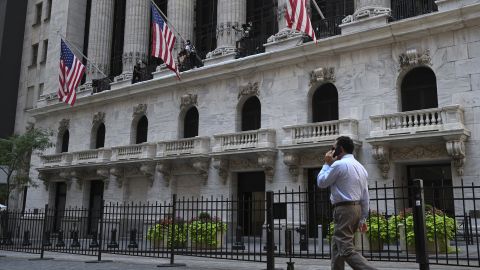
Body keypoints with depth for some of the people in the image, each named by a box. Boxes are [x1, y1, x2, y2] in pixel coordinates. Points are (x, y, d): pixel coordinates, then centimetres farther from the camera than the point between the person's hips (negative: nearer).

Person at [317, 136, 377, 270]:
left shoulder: (339, 164, -11)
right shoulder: (361, 167, 15)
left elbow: (321, 182, -3)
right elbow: (365, 195, 14)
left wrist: (327, 164, 7)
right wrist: (362, 219, 17)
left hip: (344, 210, -9)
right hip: (357, 208, 9)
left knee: (347, 250, -10)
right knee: (337, 247, 16)